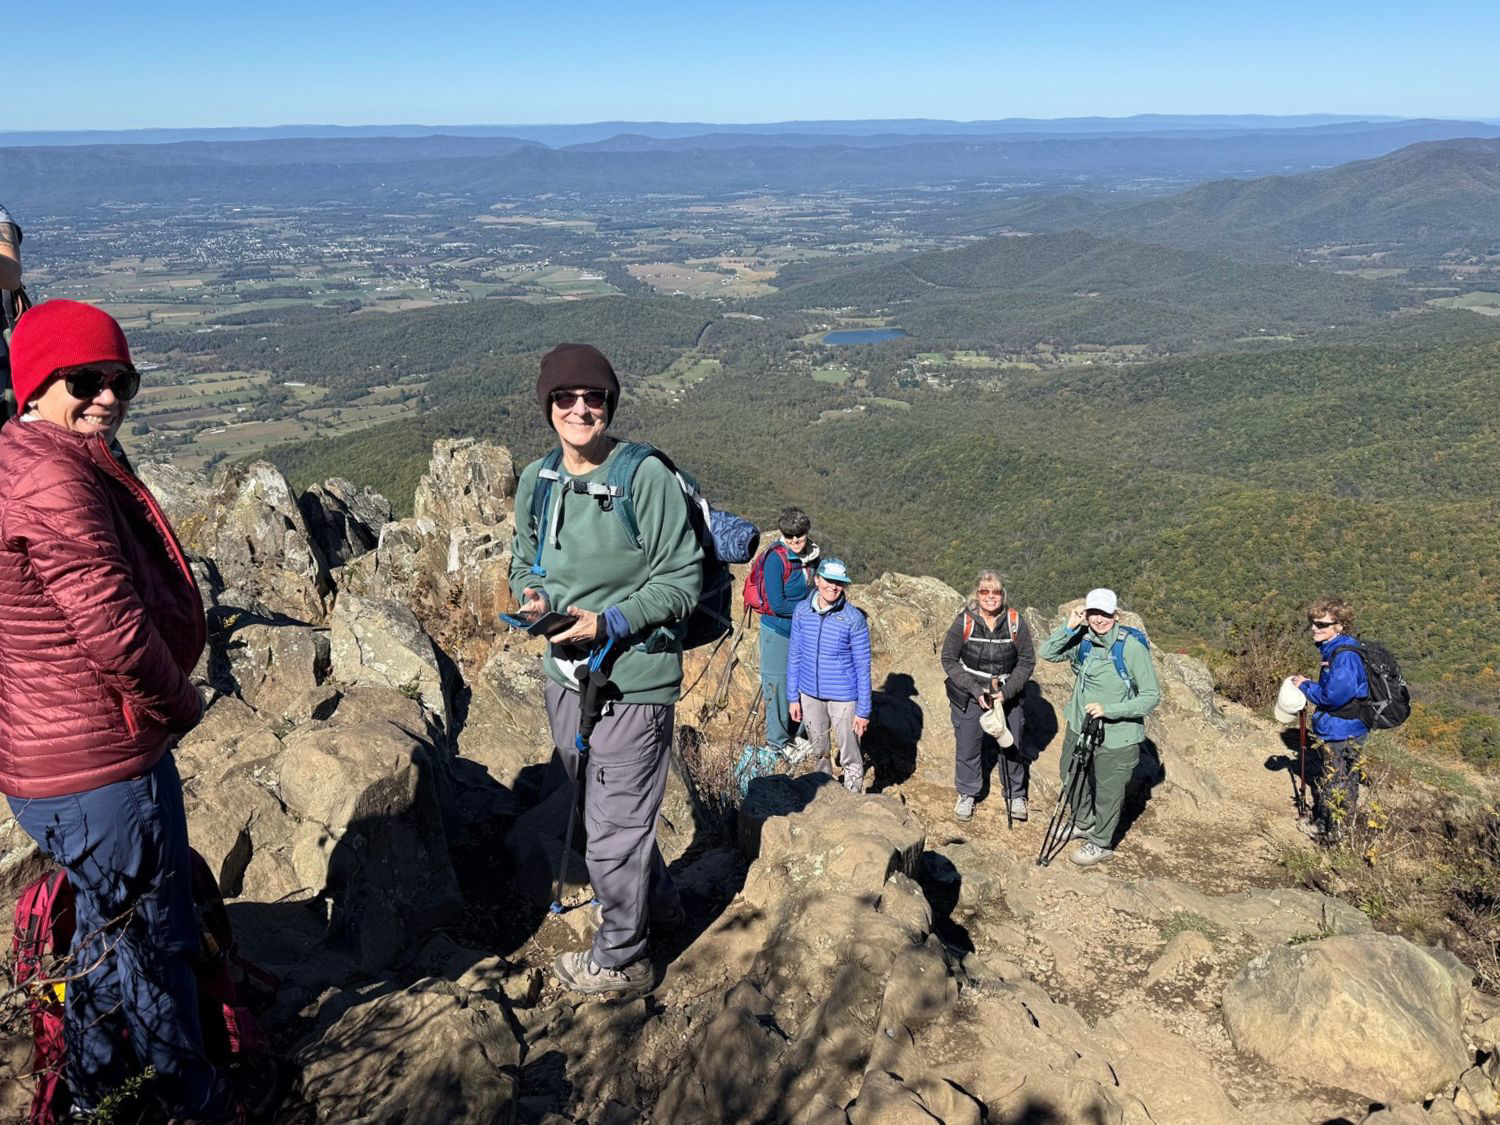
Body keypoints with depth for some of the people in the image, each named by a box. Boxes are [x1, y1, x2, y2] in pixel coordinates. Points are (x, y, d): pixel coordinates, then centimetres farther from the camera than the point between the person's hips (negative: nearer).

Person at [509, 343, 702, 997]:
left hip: (633, 680, -7)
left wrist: (609, 623, -23)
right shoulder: (535, 481, 3)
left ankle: (619, 960, 29)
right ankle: (658, 901, 51)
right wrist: (534, 596, -7)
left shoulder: (646, 477, -17)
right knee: (599, 810, 25)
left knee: (614, 829, 5)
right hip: (564, 675, 7)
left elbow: (682, 577, -14)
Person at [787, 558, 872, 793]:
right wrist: (794, 697, 5)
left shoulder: (854, 619, -17)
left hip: (843, 698, -4)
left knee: (850, 758, 7)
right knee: (819, 751, 23)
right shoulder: (802, 611, -6)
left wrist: (863, 711, -10)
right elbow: (795, 656, 3)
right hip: (810, 695, 4)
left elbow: (862, 667, -11)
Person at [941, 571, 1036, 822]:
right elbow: (949, 660, -8)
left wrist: (1006, 692, -16)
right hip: (969, 697, -1)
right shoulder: (964, 622, -13)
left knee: (1012, 746, 10)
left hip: (1007, 696, 1)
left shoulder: (1016, 622, -11)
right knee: (967, 747, 9)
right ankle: (966, 794, 32)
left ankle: (1016, 796, 33)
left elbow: (1027, 661, -4)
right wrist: (976, 690, -16)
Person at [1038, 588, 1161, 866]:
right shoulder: (1083, 640, -5)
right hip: (1080, 726, 6)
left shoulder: (1132, 647, -22)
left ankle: (1101, 844, 34)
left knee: (1107, 791, 10)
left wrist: (1108, 709, -27)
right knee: (1071, 774, 25)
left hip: (1116, 737, -6)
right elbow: (1047, 653, -2)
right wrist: (1068, 627, -16)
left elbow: (1152, 696, -19)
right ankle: (1083, 823, 50)